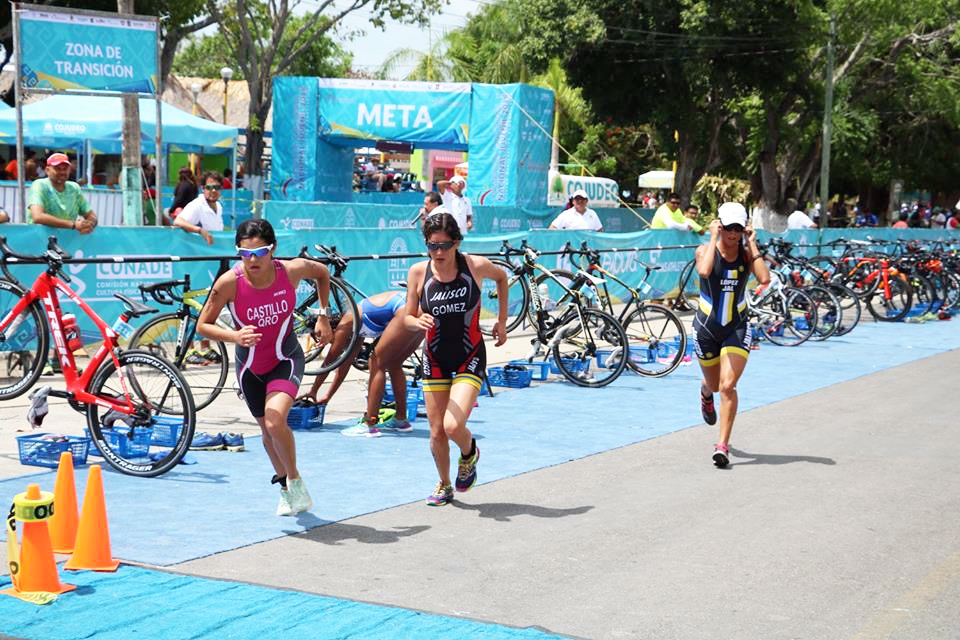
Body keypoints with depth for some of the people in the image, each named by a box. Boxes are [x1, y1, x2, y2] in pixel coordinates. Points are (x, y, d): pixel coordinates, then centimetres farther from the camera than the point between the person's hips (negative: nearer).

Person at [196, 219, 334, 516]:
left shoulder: (291, 270, -21)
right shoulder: (229, 282, -25)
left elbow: (322, 273, 3)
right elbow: (203, 325, -16)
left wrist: (323, 316, -1)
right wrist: (235, 336, -34)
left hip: (286, 360, -2)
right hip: (250, 366, 2)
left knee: (275, 422, -25)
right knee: (268, 430, 18)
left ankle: (295, 483, -1)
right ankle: (285, 487, 44)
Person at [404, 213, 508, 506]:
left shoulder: (476, 266, -13)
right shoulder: (418, 272, -10)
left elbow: (501, 277, 10)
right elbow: (408, 318, -1)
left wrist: (501, 321, 11)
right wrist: (418, 321, -25)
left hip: (470, 358, -2)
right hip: (435, 358, 2)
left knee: (453, 426, -19)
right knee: (437, 432, 5)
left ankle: (469, 454, 17)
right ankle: (444, 487, 32)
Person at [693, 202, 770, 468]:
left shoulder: (746, 253, -6)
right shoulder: (705, 249, -11)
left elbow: (764, 278, -25)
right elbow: (704, 271, -35)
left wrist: (752, 244, -19)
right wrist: (714, 238, -26)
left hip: (737, 328, 0)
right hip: (706, 328, 0)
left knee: (727, 386, -15)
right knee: (715, 385, 18)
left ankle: (723, 445, -8)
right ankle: (706, 392, 57)